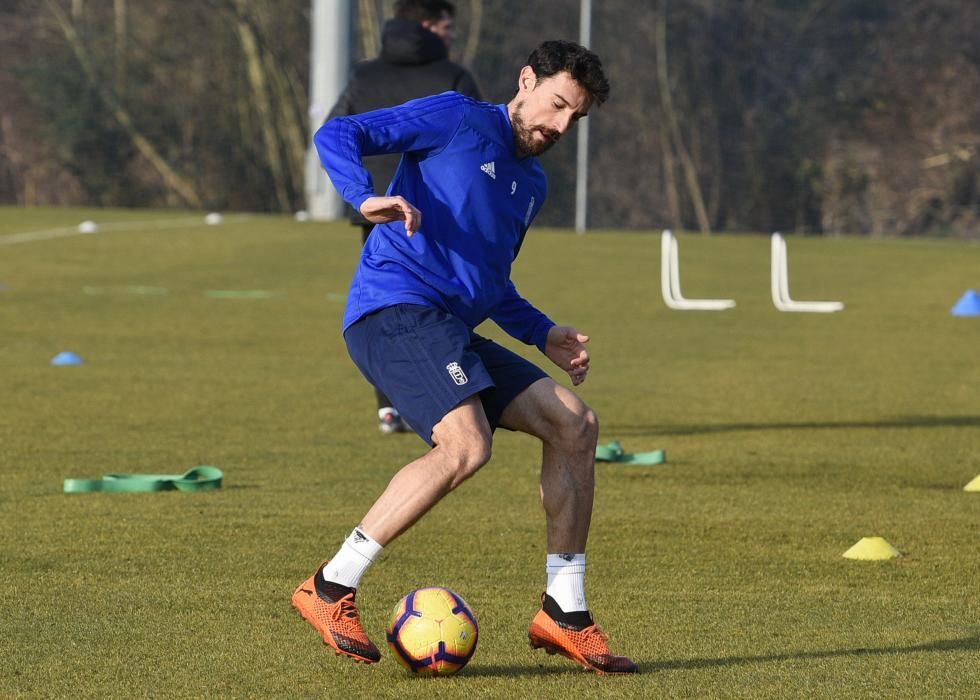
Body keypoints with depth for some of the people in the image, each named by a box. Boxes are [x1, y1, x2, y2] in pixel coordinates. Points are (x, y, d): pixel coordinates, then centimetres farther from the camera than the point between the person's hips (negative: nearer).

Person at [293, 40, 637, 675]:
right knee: (467, 446, -29)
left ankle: (565, 614, 7)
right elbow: (338, 135, -8)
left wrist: (543, 334, 22)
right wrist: (368, 199, -27)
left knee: (576, 424, 2)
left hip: (450, 332, 9)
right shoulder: (458, 121, 1)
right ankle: (331, 589, -21)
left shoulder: (533, 185, 25)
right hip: (395, 308, -9)